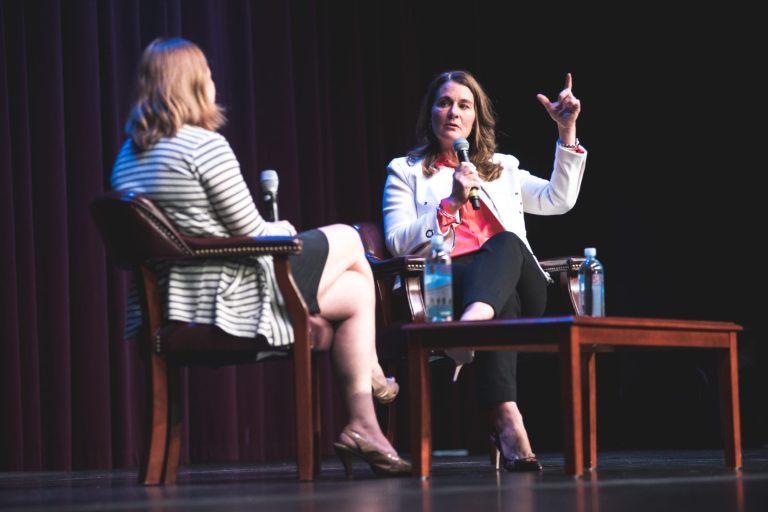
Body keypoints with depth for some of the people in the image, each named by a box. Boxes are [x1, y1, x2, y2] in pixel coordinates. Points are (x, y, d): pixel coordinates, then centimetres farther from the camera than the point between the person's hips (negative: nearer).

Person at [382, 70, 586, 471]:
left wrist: (567, 132, 6)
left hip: (521, 287, 3)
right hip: (445, 284, -3)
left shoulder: (502, 170, 30)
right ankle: (506, 417, -58)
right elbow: (397, 243, 6)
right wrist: (451, 203, -4)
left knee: (505, 244, -34)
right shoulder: (406, 171, 21)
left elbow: (559, 200, 14)